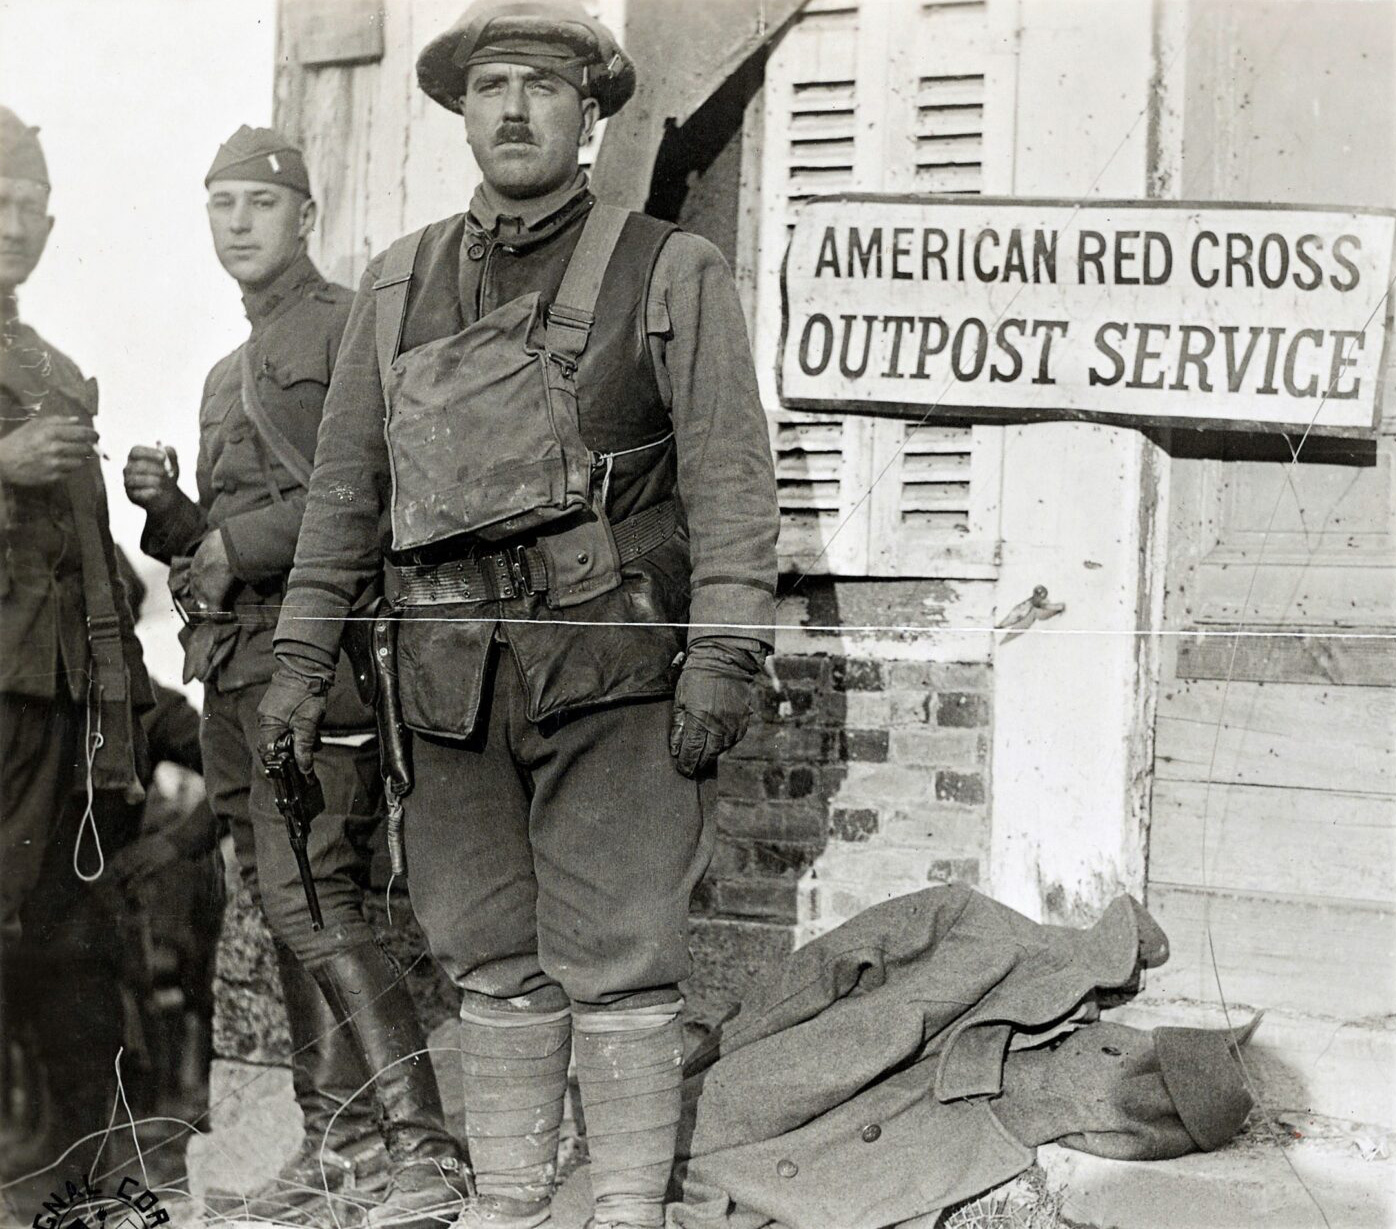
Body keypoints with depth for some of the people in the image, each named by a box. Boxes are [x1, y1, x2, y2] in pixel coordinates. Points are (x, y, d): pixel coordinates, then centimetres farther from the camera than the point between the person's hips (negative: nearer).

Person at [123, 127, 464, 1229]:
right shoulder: (226, 377, 24)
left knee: (310, 896, -17)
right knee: (285, 910, 8)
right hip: (233, 667, 9)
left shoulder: (351, 330, -3)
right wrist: (168, 508, 5)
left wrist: (243, 541, -14)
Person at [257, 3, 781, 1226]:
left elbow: (730, 478, -4)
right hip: (455, 669, 4)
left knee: (616, 957, -2)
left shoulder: (671, 272, 2)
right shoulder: (400, 285, 14)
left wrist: (723, 656, -13)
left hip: (615, 665, -4)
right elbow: (345, 485, 18)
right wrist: (301, 655, 14)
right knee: (492, 955, 10)